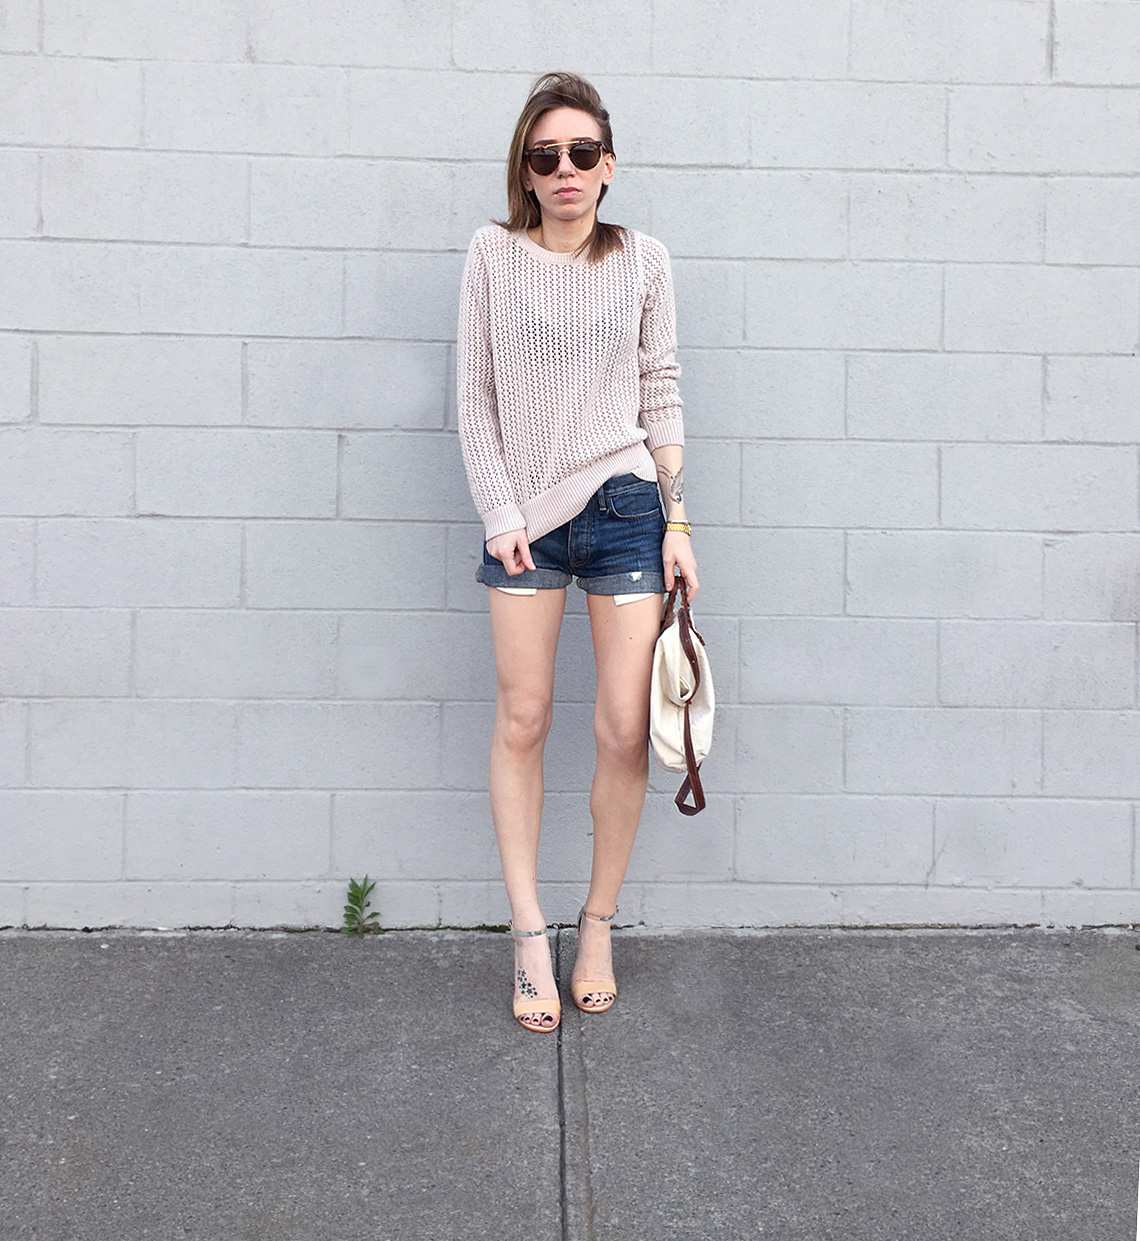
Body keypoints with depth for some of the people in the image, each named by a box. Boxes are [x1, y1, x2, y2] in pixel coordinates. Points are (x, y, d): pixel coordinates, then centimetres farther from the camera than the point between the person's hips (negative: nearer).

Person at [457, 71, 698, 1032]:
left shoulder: (643, 260, 7)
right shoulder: (494, 256, 4)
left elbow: (661, 395, 9)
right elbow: (475, 396, 3)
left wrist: (678, 521, 4)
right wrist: (499, 514, -5)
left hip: (624, 507, 1)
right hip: (523, 512, 0)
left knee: (625, 731, -1)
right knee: (522, 722, 1)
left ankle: (599, 924, 18)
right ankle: (530, 934, 12)